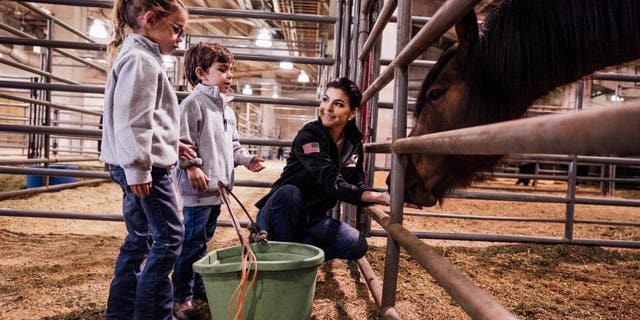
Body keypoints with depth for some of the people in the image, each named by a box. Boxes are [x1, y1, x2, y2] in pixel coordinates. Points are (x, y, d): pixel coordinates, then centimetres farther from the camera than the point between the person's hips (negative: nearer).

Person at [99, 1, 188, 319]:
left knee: (140, 237, 15)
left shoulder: (142, 57, 20)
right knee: (169, 236, -5)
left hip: (138, 166, 11)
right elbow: (132, 120, -20)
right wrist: (138, 168, -21)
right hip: (143, 165, -11)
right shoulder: (140, 58, -13)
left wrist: (173, 146, 24)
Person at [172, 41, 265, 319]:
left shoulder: (226, 108, 17)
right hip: (197, 186, -9)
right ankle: (181, 298, 9)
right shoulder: (193, 103, -11)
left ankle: (199, 286, 33)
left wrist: (247, 159, 10)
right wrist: (192, 167, -22)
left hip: (218, 185, 9)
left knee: (204, 240, 19)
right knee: (192, 242, -3)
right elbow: (181, 141, -16)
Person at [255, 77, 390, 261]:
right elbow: (332, 183, -31)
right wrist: (378, 197, -38)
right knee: (288, 192, -37)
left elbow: (357, 186, 2)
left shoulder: (354, 143, 0)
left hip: (312, 219, 5)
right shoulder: (309, 135, -19)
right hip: (278, 216, -5)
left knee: (357, 246, -16)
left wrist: (383, 198, -17)